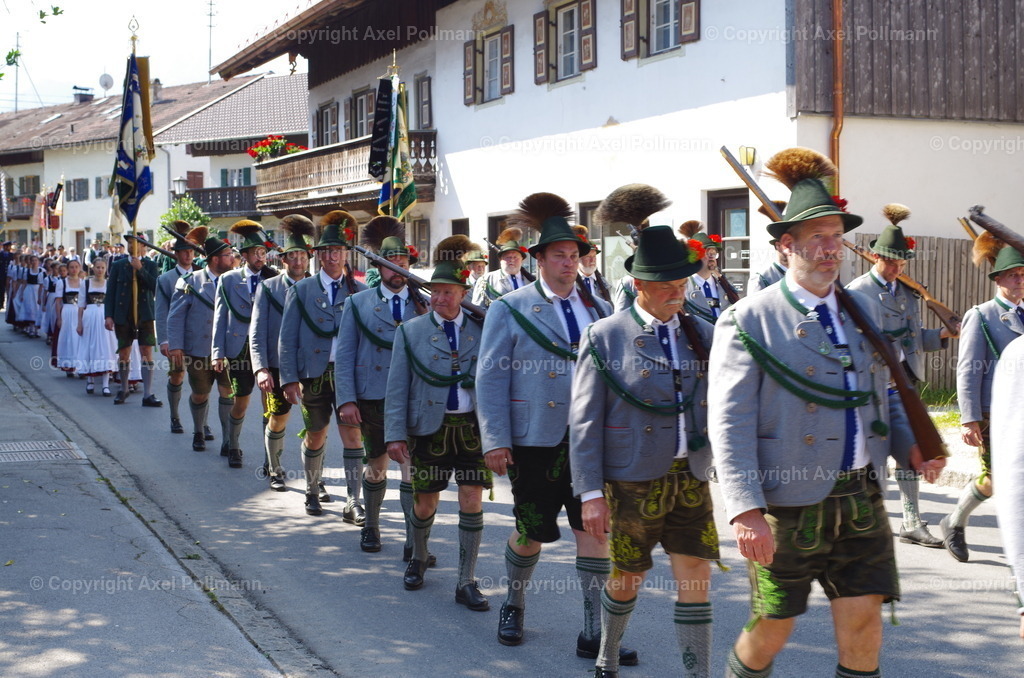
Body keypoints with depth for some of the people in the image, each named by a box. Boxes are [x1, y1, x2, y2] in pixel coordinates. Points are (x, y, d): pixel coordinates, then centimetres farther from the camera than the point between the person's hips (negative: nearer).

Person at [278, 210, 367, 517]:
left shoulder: (360, 291, 4)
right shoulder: (301, 290, 4)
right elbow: (287, 338, 2)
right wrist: (289, 378, -7)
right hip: (313, 375, 1)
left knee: (352, 436, -8)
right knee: (315, 438, 12)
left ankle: (354, 503, -4)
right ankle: (313, 490, 33)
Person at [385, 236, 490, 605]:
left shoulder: (482, 329, 4)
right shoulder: (411, 331, 1)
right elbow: (397, 388, -1)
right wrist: (395, 435, -8)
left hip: (474, 427, 1)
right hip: (430, 429, 0)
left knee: (472, 503, -2)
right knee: (425, 503, 10)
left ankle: (466, 583, 7)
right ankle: (418, 558, 39)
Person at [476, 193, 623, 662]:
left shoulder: (597, 308, 10)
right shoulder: (510, 310, 0)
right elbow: (490, 378, -4)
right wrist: (495, 441, -11)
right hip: (536, 442, -3)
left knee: (594, 530, 0)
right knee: (532, 533, 8)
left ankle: (594, 633, 8)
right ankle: (514, 605, 35)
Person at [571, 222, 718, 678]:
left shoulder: (704, 336, 5)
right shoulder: (604, 338, -6)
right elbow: (584, 421, -7)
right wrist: (590, 493, -11)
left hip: (692, 479, 3)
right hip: (634, 482, -3)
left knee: (695, 582, 0)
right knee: (626, 579, 12)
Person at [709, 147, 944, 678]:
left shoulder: (862, 311, 11)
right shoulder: (748, 322, -8)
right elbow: (729, 424, -14)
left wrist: (911, 446, 0)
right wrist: (746, 511, -23)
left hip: (862, 500, 5)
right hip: (788, 505, -5)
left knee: (863, 625, 4)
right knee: (771, 630, 7)